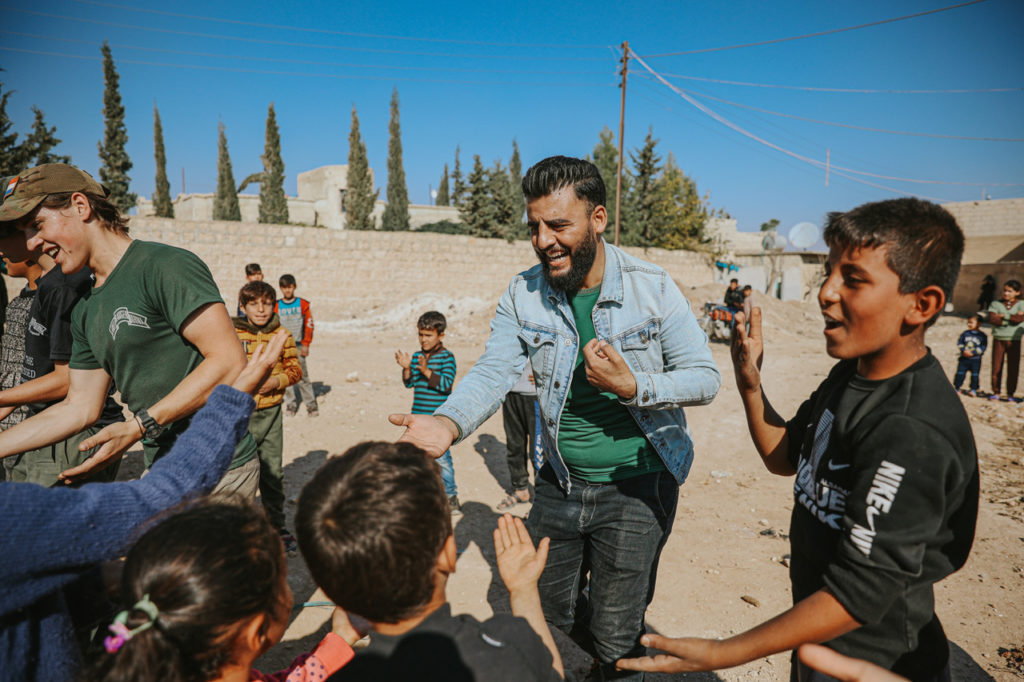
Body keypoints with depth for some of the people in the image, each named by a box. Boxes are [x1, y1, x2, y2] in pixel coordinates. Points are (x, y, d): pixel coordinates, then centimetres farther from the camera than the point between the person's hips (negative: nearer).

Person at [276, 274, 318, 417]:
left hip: (298, 346, -2)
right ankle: (290, 404, 13)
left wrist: (305, 344, -1)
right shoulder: (276, 306, 5)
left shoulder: (303, 304, 2)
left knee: (303, 375, -3)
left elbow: (309, 324, 3)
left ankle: (311, 404, 3)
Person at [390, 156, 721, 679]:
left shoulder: (652, 288, -12)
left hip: (635, 485, -3)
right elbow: (493, 372, -15)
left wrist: (633, 387, -27)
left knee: (616, 636, 8)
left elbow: (706, 376, -10)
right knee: (547, 612, 22)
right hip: (559, 483, 4)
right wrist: (449, 422, -35)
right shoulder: (522, 295, -6)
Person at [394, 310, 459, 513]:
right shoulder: (417, 356, 8)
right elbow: (410, 384, 8)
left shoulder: (447, 357, -10)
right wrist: (407, 368, -9)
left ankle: (451, 496, 7)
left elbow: (446, 384, -19)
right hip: (418, 416, 7)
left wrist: (426, 371, -28)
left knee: (441, 458, -6)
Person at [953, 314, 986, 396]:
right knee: (960, 373, 5)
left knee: (975, 375, 5)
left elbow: (983, 347, -8)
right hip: (964, 358, 2)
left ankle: (973, 390, 14)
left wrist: (973, 353, -19)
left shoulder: (982, 335, -4)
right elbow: (959, 343, 3)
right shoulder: (965, 334, 4)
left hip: (975, 359, -2)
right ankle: (956, 387, 14)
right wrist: (963, 350, -14)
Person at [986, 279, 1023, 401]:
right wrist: (1013, 318, -10)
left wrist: (1004, 316, -9)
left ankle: (1010, 394, 10)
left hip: (1014, 340, 0)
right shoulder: (995, 304, 6)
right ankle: (995, 392, 9)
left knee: (1013, 368, 1)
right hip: (998, 339, 0)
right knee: (996, 367, 0)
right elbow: (992, 319, -9)